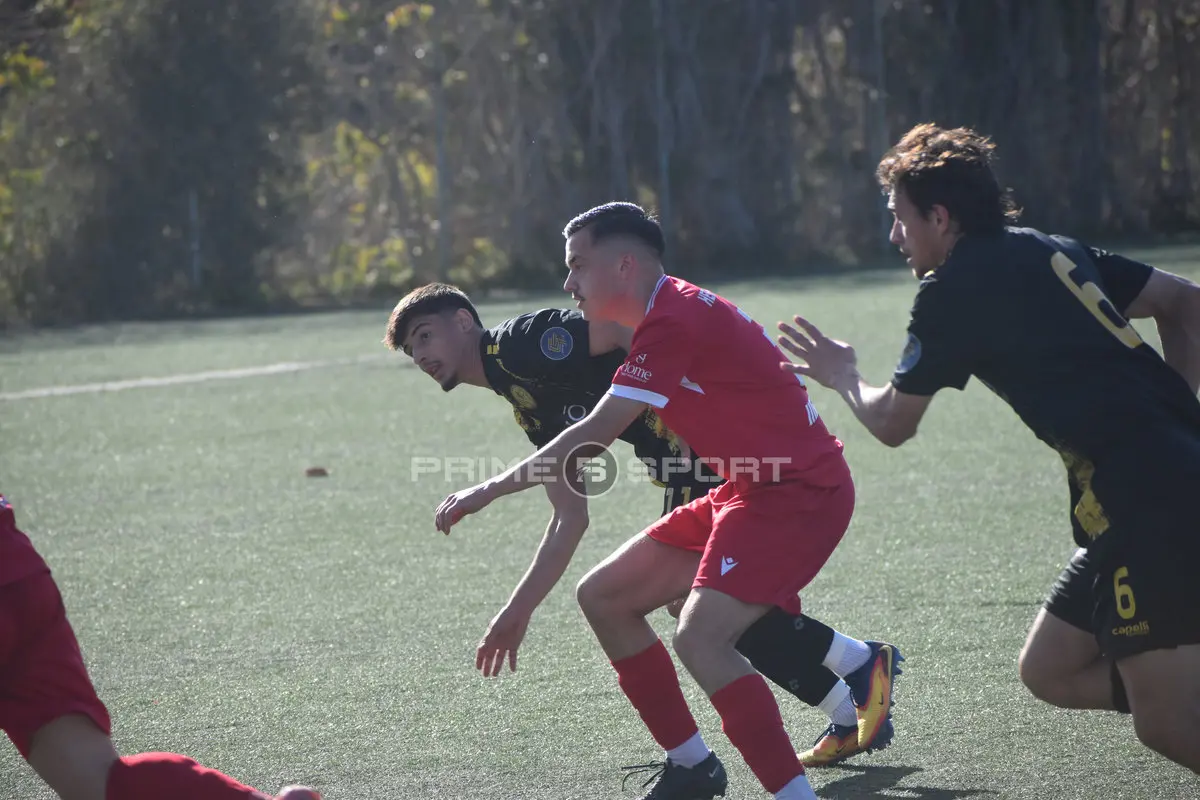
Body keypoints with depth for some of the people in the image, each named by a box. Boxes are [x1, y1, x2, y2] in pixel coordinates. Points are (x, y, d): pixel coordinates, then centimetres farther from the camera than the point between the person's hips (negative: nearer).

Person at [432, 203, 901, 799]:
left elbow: (595, 434, -22)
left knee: (700, 640, -27)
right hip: (748, 489, 10)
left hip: (798, 492, -10)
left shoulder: (672, 322, -20)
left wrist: (492, 489, -15)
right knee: (602, 597, 9)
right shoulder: (674, 311, 11)